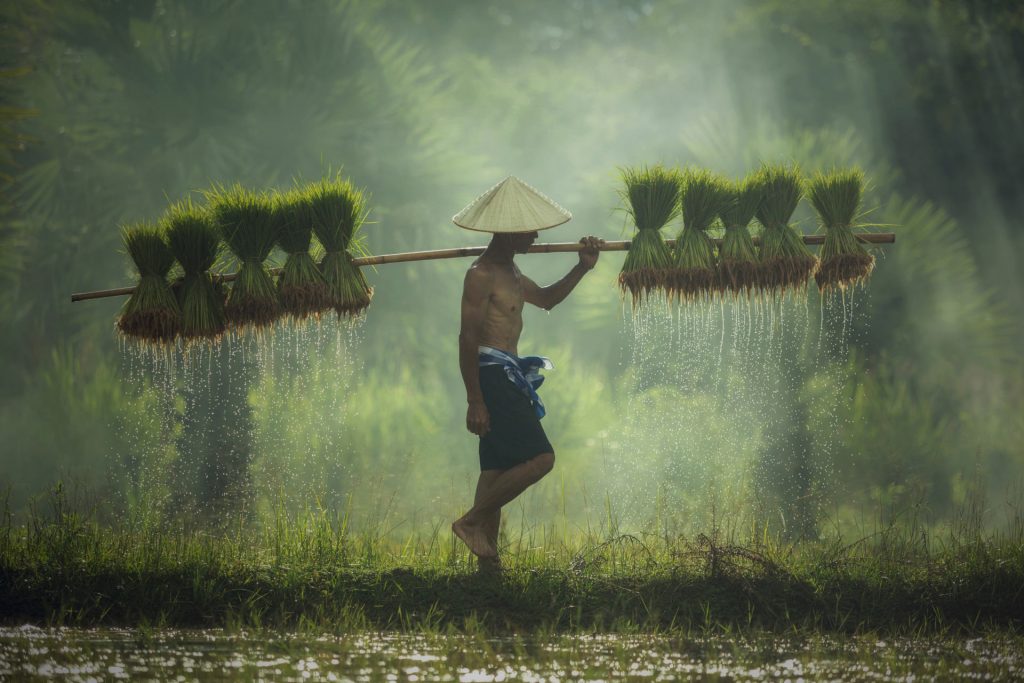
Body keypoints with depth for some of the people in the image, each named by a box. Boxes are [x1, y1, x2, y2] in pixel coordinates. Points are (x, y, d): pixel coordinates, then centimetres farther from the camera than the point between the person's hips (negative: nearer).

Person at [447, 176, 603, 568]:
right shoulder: (482, 275, -15)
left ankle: (488, 558, 10)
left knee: (499, 469, 9)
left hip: (508, 377, 10)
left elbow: (545, 299, 34)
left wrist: (581, 269, 20)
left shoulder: (509, 270, 17)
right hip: (491, 373, -10)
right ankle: (471, 522, -11)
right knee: (539, 458, -15)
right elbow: (468, 339, -19)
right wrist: (475, 401, -23)